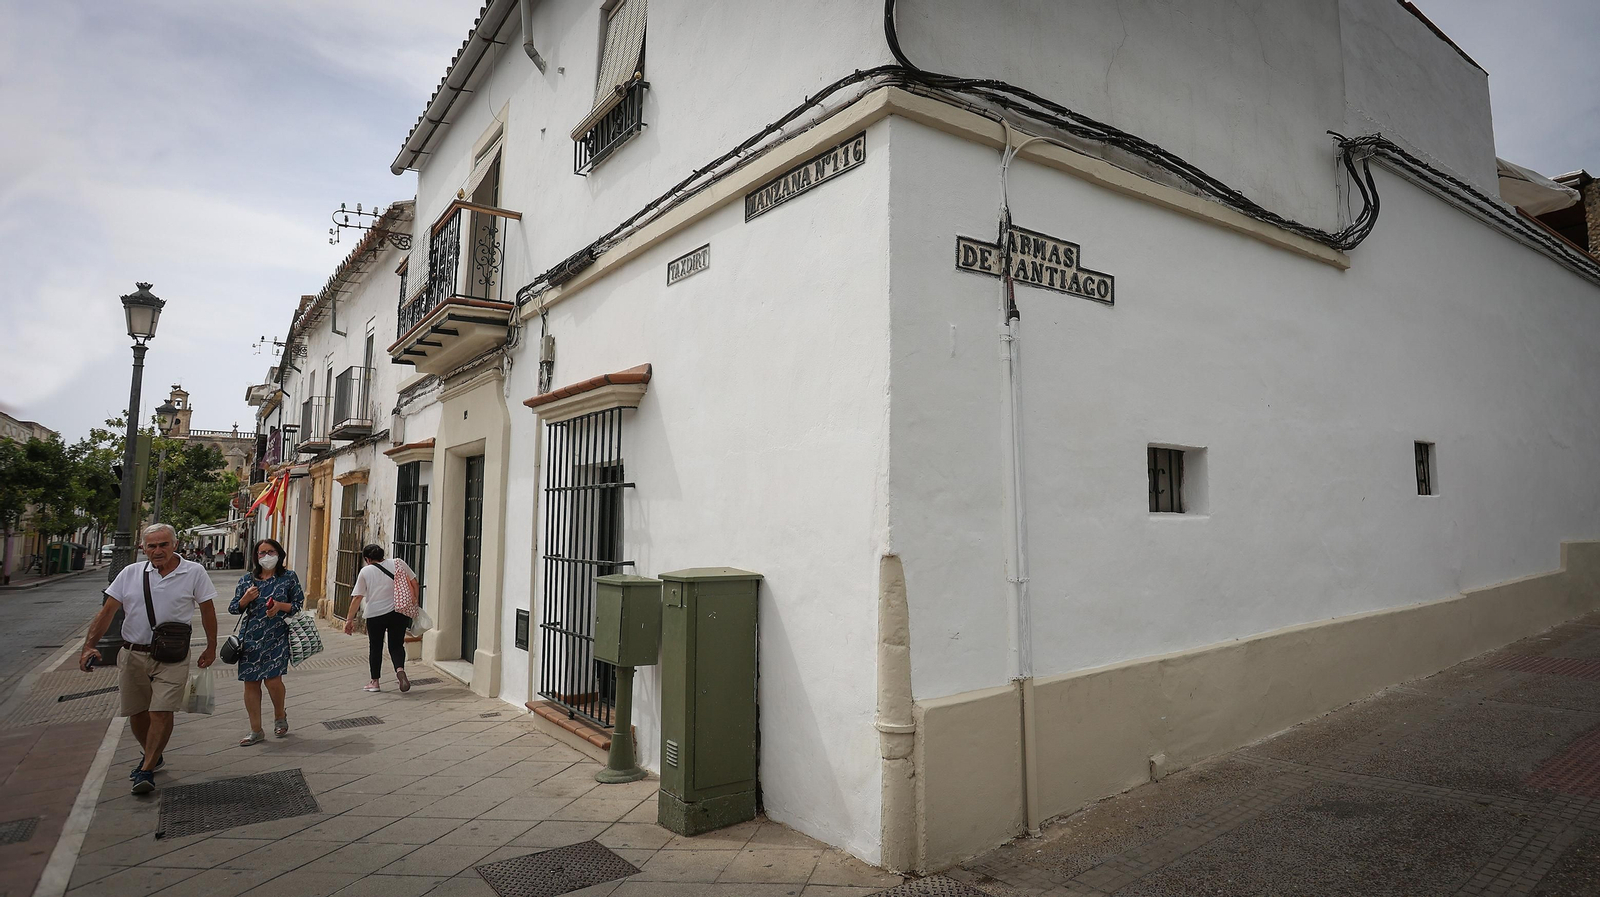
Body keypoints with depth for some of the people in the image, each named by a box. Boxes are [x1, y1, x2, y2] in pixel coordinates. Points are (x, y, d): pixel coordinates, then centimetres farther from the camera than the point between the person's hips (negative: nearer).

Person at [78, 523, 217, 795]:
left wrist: (211, 647, 7)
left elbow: (207, 610, 4)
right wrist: (89, 646, -8)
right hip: (133, 654, 4)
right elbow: (107, 611, 3)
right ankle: (153, 756, 37)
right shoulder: (131, 573, 2)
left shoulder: (194, 572, -4)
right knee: (136, 712, 14)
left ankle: (147, 770, 3)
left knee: (161, 712, -10)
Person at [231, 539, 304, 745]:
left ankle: (280, 715, 20)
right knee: (251, 682, 5)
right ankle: (256, 731, 17)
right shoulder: (247, 579, 9)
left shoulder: (289, 577, 3)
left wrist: (281, 606, -13)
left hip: (277, 636, -3)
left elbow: (299, 604, 5)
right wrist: (245, 599, -8)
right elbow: (233, 608, 12)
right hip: (251, 637, 3)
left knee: (272, 679, -11)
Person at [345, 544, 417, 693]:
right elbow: (414, 583, 2)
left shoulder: (365, 572, -1)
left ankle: (374, 682, 20)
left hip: (375, 615, -1)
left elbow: (357, 598, -3)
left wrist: (349, 619, 2)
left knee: (375, 647, 14)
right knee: (396, 645, 10)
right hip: (399, 612, 1)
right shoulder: (398, 563, 2)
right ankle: (400, 670, -17)